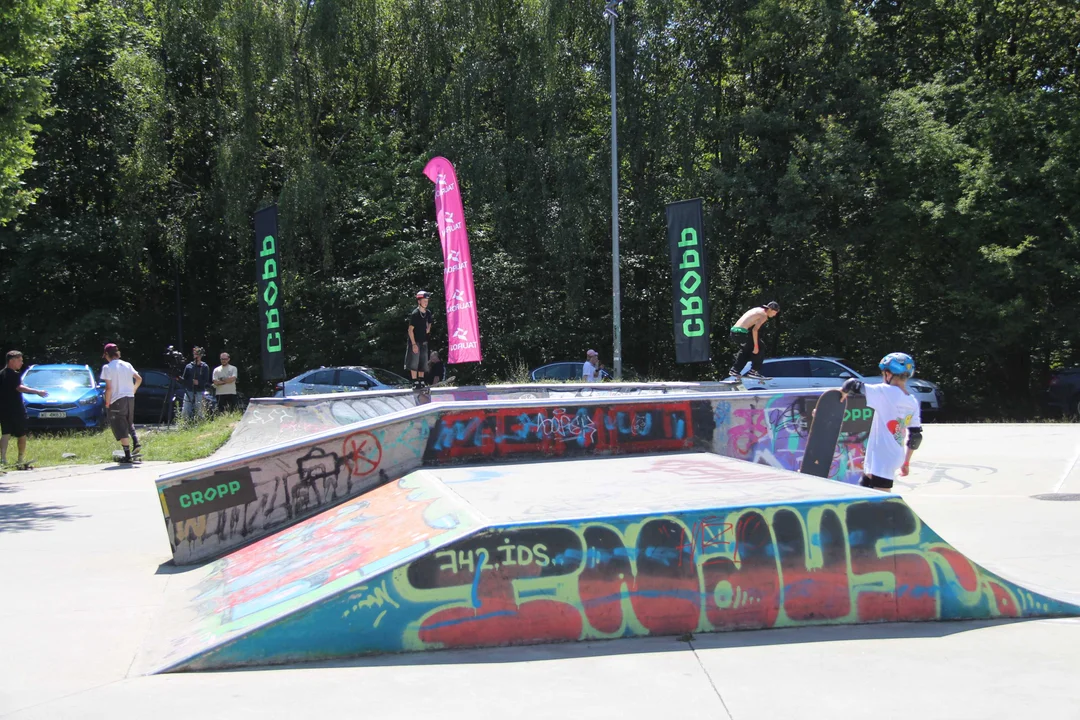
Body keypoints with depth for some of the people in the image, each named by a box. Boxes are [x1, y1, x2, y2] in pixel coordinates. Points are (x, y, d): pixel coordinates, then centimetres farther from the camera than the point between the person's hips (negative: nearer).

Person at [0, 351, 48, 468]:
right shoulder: (14, 374, -14)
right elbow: (19, 388, -28)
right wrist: (37, 392, -32)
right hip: (16, 409, -7)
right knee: (21, 434, 5)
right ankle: (21, 459, 10)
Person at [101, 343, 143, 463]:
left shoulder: (107, 368, -10)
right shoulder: (127, 365, 7)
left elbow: (109, 388, -15)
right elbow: (139, 379, 5)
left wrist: (107, 403, -6)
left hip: (117, 400, -6)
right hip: (130, 398, 6)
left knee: (121, 430, 0)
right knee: (129, 424, 24)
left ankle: (127, 455, -2)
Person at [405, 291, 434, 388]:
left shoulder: (428, 313, 3)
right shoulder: (415, 313, -15)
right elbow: (410, 330, -15)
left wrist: (428, 328, 3)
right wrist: (414, 344, -19)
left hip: (423, 341, 6)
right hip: (415, 341, -6)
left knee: (423, 361, 10)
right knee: (414, 361, -6)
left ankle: (421, 380, 18)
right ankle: (415, 381, -5)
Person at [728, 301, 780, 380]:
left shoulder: (758, 310, 23)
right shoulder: (764, 315, -3)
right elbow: (755, 329, -15)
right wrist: (756, 346, -14)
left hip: (734, 330, 9)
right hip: (742, 332, -9)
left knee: (745, 351, 27)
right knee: (758, 350, 5)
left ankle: (735, 370, 23)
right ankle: (754, 371, 2)